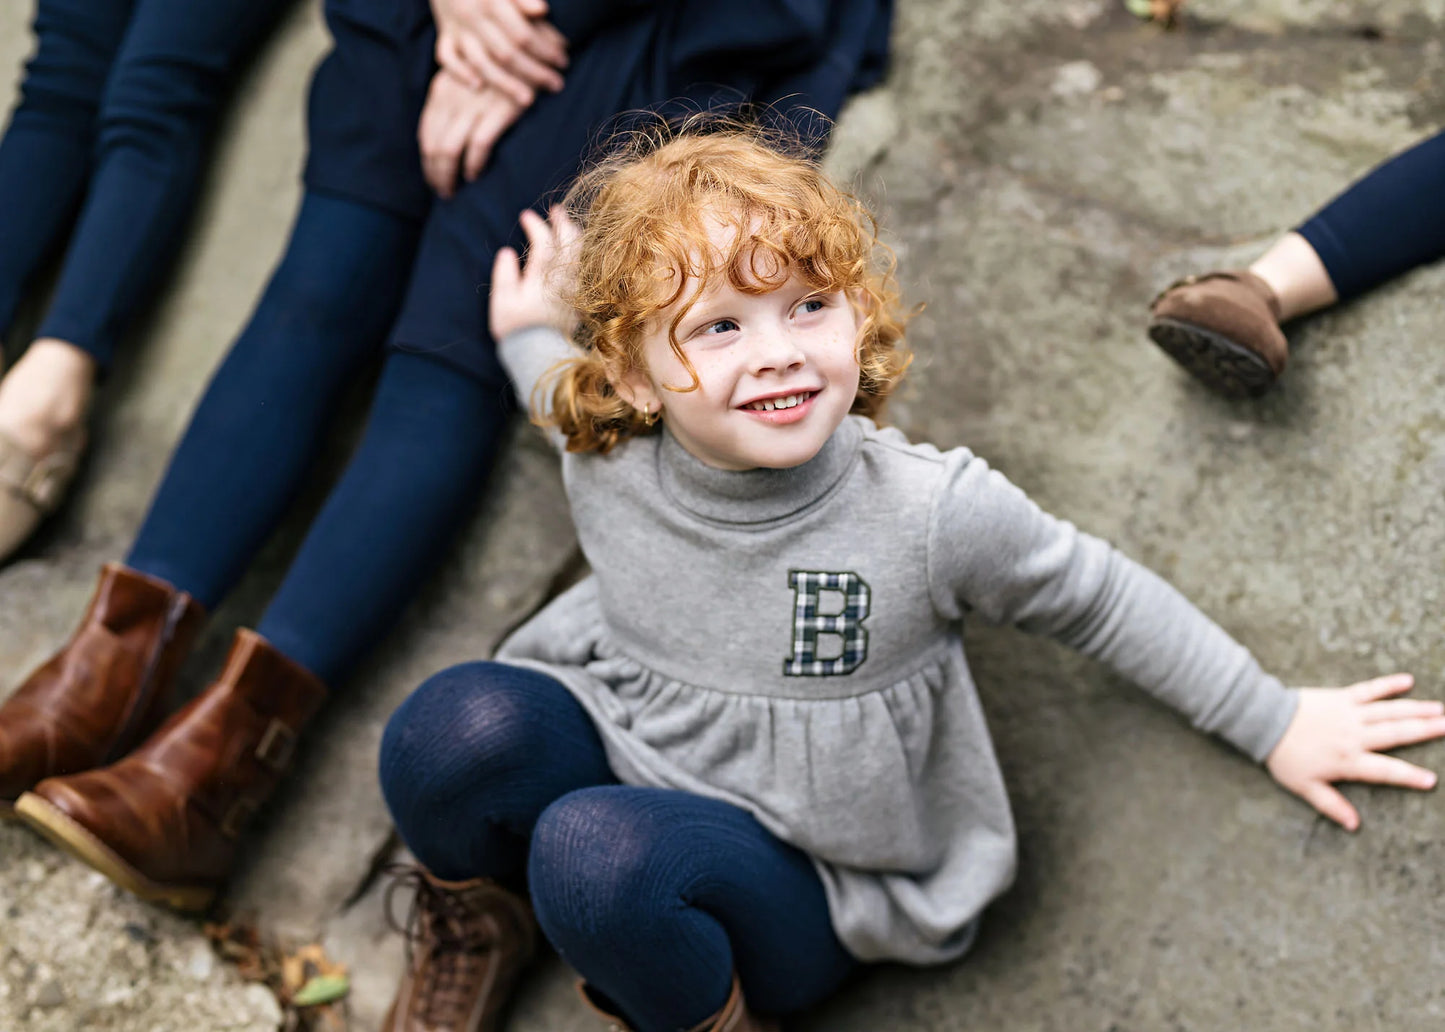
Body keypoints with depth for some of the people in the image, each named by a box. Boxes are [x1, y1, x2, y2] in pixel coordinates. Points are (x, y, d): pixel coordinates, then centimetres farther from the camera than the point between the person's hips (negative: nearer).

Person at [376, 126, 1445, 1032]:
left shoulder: (933, 512, -21)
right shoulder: (605, 467, -10)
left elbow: (1096, 596, -3)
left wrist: (1277, 723, 4)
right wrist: (534, 337, 10)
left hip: (794, 881, -4)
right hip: (622, 754, 4)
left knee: (599, 852, -35)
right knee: (457, 725, -26)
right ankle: (485, 917, 8)